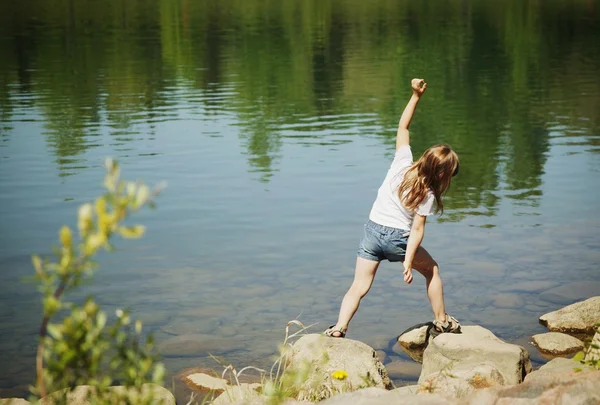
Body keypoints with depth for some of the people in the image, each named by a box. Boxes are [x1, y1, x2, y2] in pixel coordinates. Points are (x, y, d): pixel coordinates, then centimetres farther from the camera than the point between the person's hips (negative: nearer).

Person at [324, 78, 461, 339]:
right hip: (398, 238, -3)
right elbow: (417, 230, -15)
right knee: (432, 270, 22)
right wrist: (408, 262, -14)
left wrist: (416, 96, 1)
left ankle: (338, 330, -15)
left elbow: (402, 126, 4)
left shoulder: (402, 163, -4)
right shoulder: (427, 195, -11)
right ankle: (442, 322, 29)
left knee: (359, 286, 2)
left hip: (372, 230, 3)